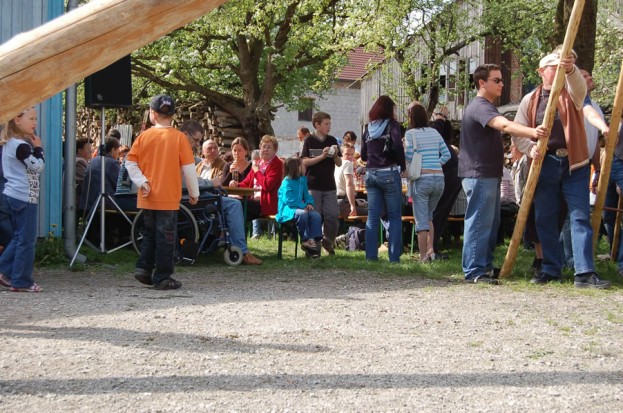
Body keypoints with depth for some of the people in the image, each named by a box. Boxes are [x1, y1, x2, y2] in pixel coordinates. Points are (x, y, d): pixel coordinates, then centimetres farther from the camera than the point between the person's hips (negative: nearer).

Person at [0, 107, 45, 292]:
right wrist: (38, 149, -4)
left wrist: (33, 147, 11)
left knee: (19, 237, 17)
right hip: (25, 196, -10)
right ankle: (22, 281, 2)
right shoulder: (21, 145, -18)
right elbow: (38, 167, -15)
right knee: (27, 239, -3)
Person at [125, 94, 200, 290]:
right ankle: (162, 278, 4)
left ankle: (144, 268, 11)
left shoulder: (144, 136, 1)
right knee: (165, 237, 2)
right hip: (168, 197, -3)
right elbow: (189, 168, -6)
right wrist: (194, 193, 3)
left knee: (150, 233, 20)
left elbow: (130, 163, -4)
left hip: (148, 198, 3)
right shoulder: (179, 137, -7)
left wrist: (142, 182, -5)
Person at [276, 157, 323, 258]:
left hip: (300, 208, 7)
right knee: (302, 213, -37)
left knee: (316, 215, -18)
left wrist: (309, 203, -4)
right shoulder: (287, 183, -12)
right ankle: (305, 240, -24)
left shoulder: (302, 180, 13)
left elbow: (306, 195, 18)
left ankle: (315, 241, -24)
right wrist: (303, 206, -24)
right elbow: (288, 200, -20)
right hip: (287, 210, -7)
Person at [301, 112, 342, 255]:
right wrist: (322, 156, -17)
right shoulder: (310, 141, -2)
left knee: (332, 215, -2)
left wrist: (335, 155, -9)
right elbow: (305, 162, -9)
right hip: (313, 185, -3)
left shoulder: (332, 141, 9)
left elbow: (339, 163, 11)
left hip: (329, 185, 3)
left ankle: (329, 243, 13)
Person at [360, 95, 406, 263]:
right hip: (389, 174, -5)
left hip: (371, 174, 5)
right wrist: (402, 166, -8)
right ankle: (394, 256, -1)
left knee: (372, 217, 8)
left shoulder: (368, 128, 10)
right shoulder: (392, 125, -5)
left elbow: (363, 155, 12)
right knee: (394, 217, 2)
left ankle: (371, 255, 7)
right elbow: (398, 146, -20)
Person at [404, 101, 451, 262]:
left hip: (421, 179, -5)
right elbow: (447, 154, 10)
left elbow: (409, 157, -10)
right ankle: (431, 250, 9)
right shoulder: (434, 132, 10)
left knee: (421, 219, 2)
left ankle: (423, 256, 2)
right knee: (429, 216, 21)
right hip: (439, 179, 5)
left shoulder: (411, 133, -4)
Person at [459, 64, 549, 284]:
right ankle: (474, 271, -8)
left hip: (489, 174, 11)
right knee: (479, 222, -10)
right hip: (479, 175, -11)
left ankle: (485, 266, 21)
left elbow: (502, 125, 32)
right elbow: (504, 125, -36)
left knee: (491, 222, 15)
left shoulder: (484, 107, 19)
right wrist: (532, 132, -51)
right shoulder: (480, 106, -18)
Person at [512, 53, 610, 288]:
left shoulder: (571, 93, 6)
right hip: (544, 164, 2)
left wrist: (570, 69, -41)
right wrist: (530, 148, -15)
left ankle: (584, 273, -9)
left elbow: (580, 86, -19)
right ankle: (551, 270, 16)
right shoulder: (530, 100, 9)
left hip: (574, 163, -1)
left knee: (580, 216, -7)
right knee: (545, 220, 5)